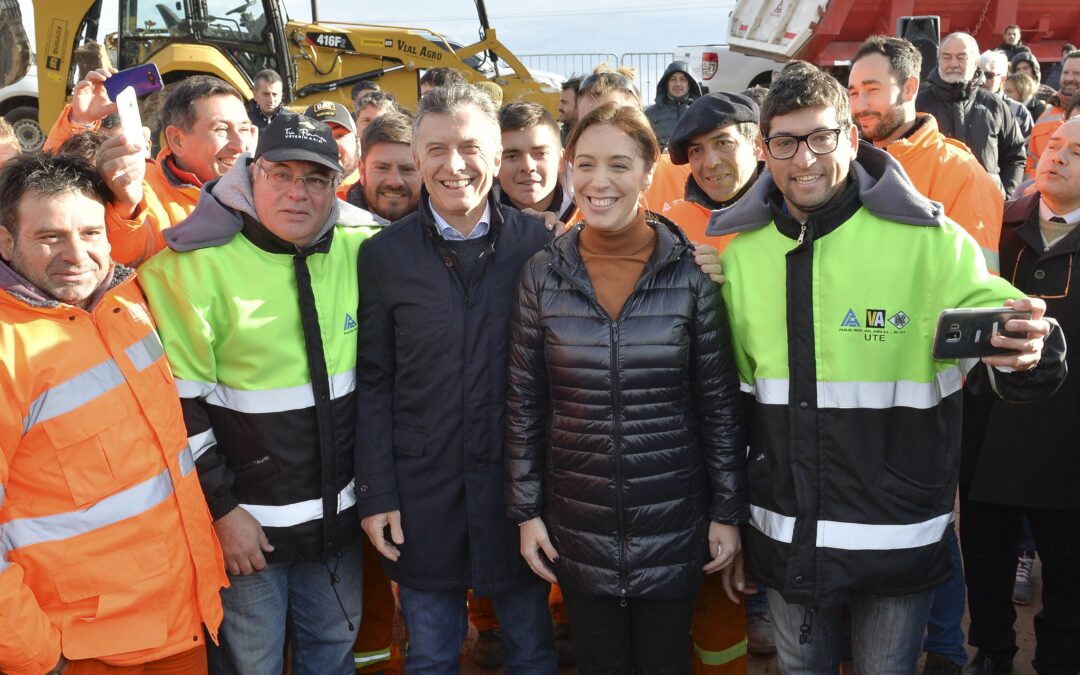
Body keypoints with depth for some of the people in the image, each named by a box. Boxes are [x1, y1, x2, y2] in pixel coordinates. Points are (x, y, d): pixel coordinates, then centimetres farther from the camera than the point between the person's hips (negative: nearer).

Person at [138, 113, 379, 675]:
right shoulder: (195, 263, -15)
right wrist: (221, 510, -12)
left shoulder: (359, 249, -2)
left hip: (340, 509, 4)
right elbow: (179, 404, -14)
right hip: (248, 517, -4)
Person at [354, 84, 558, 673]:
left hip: (520, 488, 0)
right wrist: (376, 493, -4)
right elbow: (373, 383, 0)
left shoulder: (538, 244, -5)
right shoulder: (384, 254, -2)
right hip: (422, 493, 1)